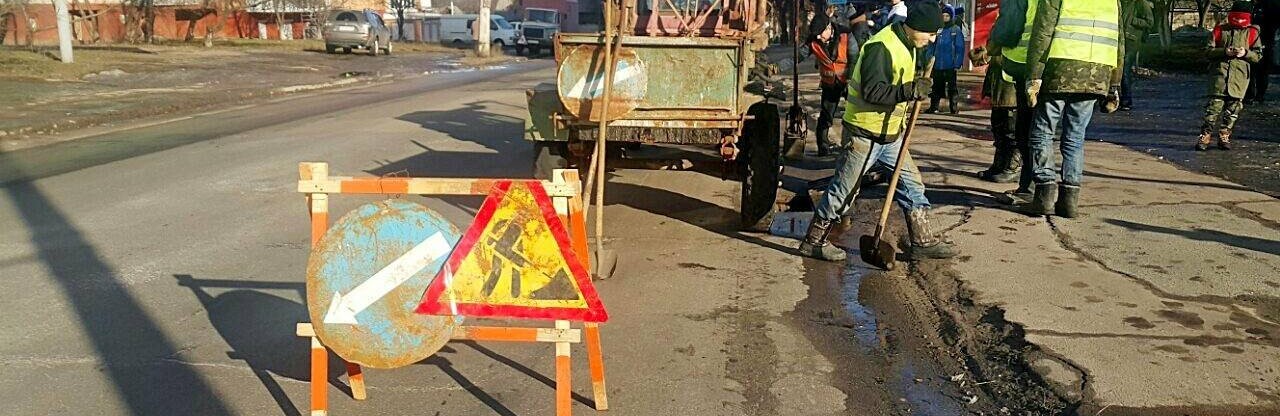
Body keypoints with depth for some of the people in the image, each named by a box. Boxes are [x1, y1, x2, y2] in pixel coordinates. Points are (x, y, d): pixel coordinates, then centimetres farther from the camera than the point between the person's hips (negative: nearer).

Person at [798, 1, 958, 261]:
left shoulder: (908, 46, 11)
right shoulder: (881, 47, -21)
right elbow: (872, 91, -29)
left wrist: (916, 90, 9)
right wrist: (910, 91, -31)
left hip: (890, 135, 9)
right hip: (864, 135, -9)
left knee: (912, 184, 9)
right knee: (844, 189, 0)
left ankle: (923, 241, 19)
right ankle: (813, 241, 13)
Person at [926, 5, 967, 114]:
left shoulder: (956, 30, -3)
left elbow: (960, 48, -4)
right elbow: (932, 46, 10)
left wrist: (958, 64, -10)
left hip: (950, 66, -3)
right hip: (937, 64, 3)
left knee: (952, 86, 3)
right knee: (936, 86, 7)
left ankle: (953, 107, 9)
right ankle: (933, 106, 13)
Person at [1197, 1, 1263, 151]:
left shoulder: (1252, 32, 9)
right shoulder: (1220, 30, 8)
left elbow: (1258, 56, 8)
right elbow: (1209, 52, 5)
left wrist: (1246, 53, -11)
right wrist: (1224, 52, -12)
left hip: (1240, 75, 1)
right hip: (1220, 73, -1)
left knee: (1233, 106, 3)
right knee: (1215, 104, -8)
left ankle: (1224, 136, 13)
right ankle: (1205, 135, -4)